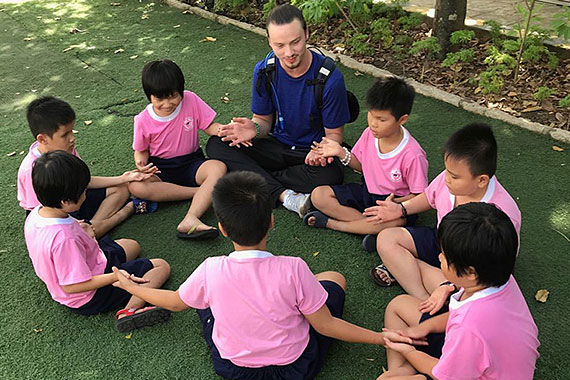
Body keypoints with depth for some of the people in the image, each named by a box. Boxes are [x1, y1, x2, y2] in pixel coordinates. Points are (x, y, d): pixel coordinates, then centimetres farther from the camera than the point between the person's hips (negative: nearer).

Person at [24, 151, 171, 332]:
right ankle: (129, 310, -21)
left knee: (131, 245, 27)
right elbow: (71, 286, -31)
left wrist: (77, 228, 9)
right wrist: (115, 277, -31)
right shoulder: (65, 239, -39)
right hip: (90, 298, -9)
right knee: (161, 266, -7)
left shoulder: (34, 215, -11)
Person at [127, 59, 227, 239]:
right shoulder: (143, 120, -8)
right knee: (135, 186, -32)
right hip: (160, 169, 0)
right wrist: (141, 163, -20)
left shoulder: (190, 100, -8)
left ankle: (190, 220, -46)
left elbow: (210, 126, -2)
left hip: (191, 163, 0)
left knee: (218, 167, -32)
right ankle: (204, 193, -27)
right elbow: (141, 150, 4)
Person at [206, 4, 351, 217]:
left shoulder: (330, 78, -20)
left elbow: (334, 133, -11)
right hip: (278, 146, 4)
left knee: (330, 175, -39)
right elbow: (264, 119, 2)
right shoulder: (264, 71, -9)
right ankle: (285, 195, -30)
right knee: (216, 145, -18)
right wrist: (254, 129, -24)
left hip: (312, 151, -3)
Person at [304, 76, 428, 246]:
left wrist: (395, 205, -30)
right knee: (318, 195, -10)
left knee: (397, 220, -42)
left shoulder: (413, 155, -24)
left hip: (396, 200, -5)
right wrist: (341, 153, -9)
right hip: (367, 192, 5)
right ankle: (371, 227, -18)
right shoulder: (369, 134, -8)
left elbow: (419, 195, -15)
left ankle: (330, 223, -24)